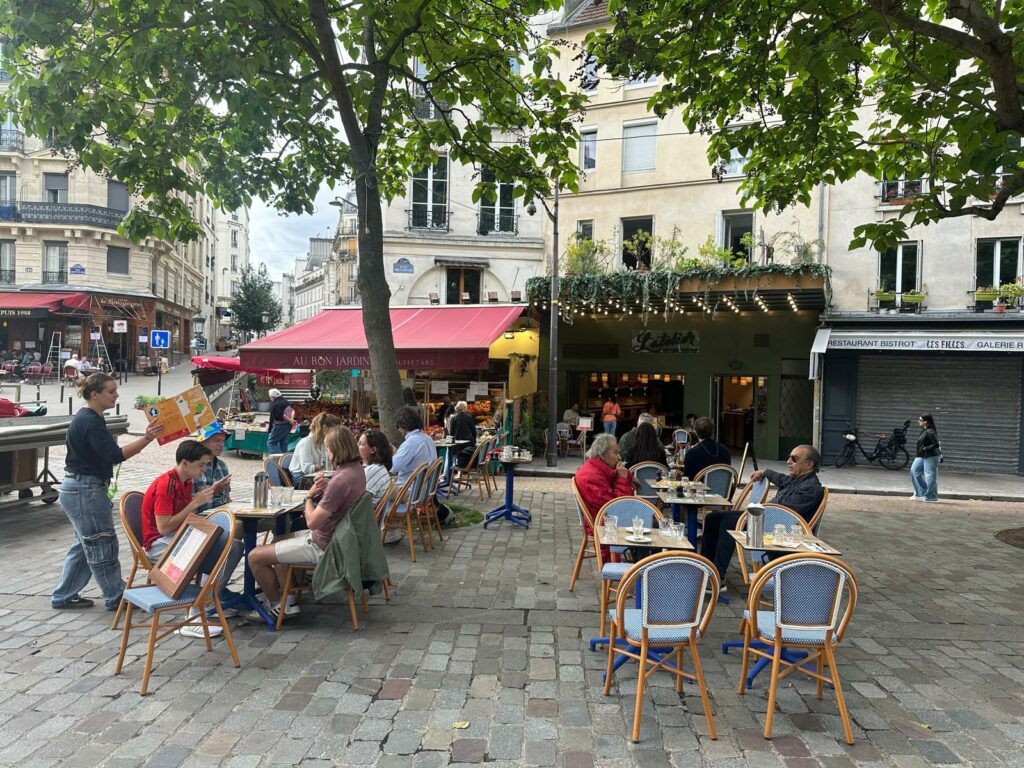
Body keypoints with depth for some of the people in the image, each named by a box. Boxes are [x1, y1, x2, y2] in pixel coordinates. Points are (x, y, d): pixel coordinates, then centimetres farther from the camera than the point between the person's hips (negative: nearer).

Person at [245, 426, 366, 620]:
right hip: (332, 536, 10)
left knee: (255, 557, -3)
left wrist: (309, 496, -8)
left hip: (321, 546, -10)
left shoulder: (341, 480, -30)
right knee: (278, 540, 28)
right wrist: (325, 489, -3)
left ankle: (277, 605, 15)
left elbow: (312, 522, -25)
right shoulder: (357, 469, 0)